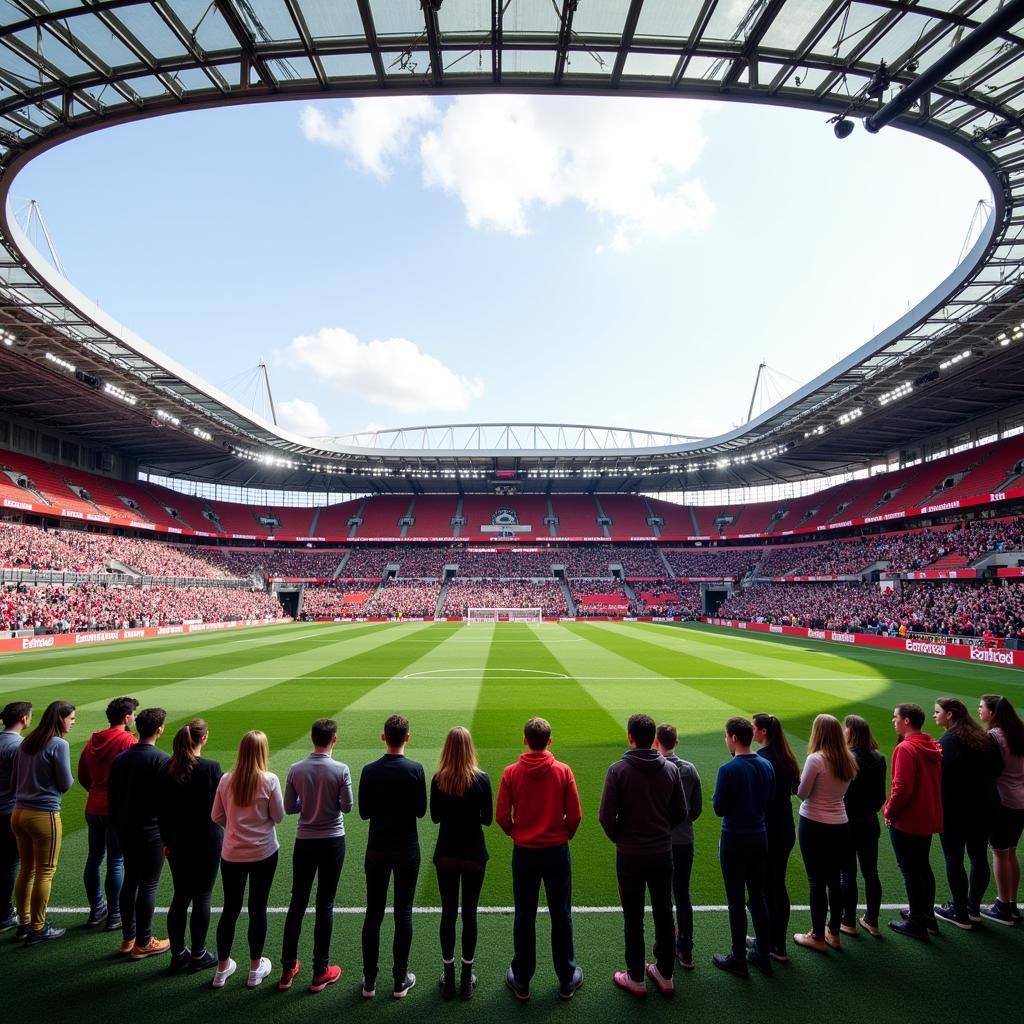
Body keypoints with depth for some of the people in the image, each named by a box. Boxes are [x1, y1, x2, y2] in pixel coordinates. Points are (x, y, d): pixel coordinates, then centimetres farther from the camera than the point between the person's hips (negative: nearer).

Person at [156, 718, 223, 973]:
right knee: (202, 897, 8)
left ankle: (178, 954, 27)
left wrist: (167, 840, 13)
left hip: (177, 841, 5)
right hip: (206, 842, -5)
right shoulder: (210, 768, -19)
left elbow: (160, 808, 4)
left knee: (180, 896, 17)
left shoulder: (167, 769, -3)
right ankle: (198, 955, 19)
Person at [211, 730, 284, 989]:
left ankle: (222, 969, 31)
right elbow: (278, 817, -9)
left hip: (232, 854, 3)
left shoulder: (226, 780, -8)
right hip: (264, 853, -3)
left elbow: (216, 816, 1)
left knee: (230, 909, 18)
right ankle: (255, 969, 26)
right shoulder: (269, 780, -17)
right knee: (258, 909, 12)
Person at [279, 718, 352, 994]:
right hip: (333, 842, -2)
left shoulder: (296, 769, -7)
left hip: (304, 842, 2)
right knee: (325, 905, 8)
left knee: (297, 902, 15)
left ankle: (287, 970, 26)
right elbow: (347, 806, -10)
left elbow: (288, 808, -1)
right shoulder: (340, 770, -15)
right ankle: (320, 973, 19)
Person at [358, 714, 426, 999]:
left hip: (377, 849, 2)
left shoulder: (369, 771, -9)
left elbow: (364, 813, -2)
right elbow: (421, 811, -7)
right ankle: (400, 981, 20)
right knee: (403, 914, 10)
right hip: (407, 850, -2)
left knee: (373, 914, 13)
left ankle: (369, 982, 22)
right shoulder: (415, 769, -14)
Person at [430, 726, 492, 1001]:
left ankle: (448, 978, 25)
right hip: (474, 854, -1)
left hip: (446, 854, 1)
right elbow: (487, 819, -7)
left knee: (448, 913, 13)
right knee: (469, 914, 12)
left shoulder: (438, 779, -10)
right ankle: (467, 978, 23)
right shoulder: (482, 779, -14)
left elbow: (435, 817, 0)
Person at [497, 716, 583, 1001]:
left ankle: (521, 982, 27)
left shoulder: (511, 772, -11)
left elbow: (501, 816, -7)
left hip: (524, 852, 0)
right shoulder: (563, 771, -12)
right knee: (561, 916, 15)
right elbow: (575, 815, -8)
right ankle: (567, 980, 29)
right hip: (557, 851, 0)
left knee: (524, 917, 14)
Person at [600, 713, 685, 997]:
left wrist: (619, 839, 3)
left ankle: (636, 979, 24)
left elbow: (606, 816, -15)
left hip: (630, 856, -3)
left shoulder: (618, 770, -16)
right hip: (663, 853, 3)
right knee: (664, 915, 17)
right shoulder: (670, 769, -5)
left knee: (633, 918, 11)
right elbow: (681, 812, 1)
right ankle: (665, 976, 31)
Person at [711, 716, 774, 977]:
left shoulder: (728, 770, -21)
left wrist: (719, 792, 2)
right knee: (758, 897, 18)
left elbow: (719, 808, -15)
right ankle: (763, 954, 29)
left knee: (736, 901, 7)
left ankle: (738, 960, 18)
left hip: (734, 840, -6)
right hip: (760, 838, 6)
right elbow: (770, 804, 7)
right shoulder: (767, 766, -1)